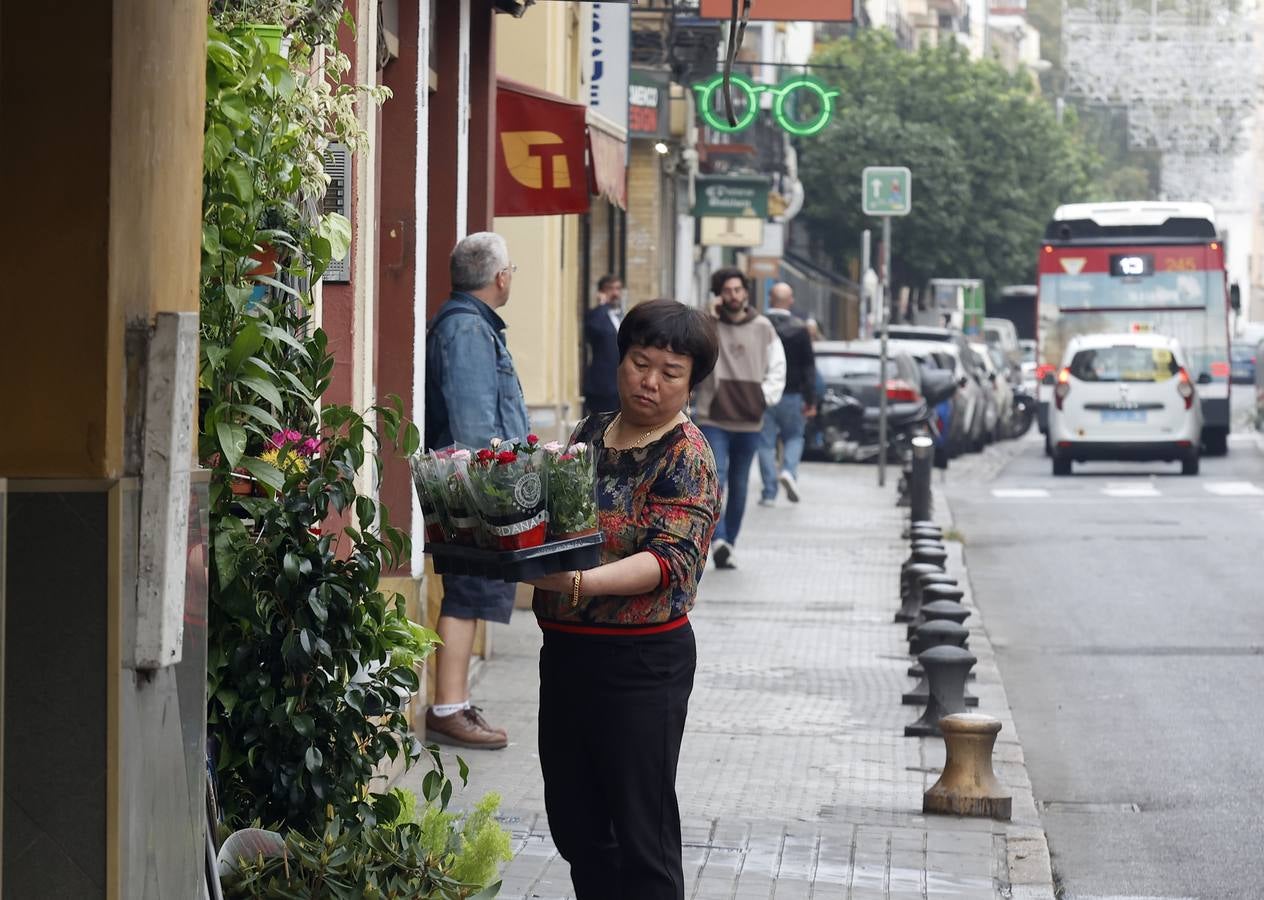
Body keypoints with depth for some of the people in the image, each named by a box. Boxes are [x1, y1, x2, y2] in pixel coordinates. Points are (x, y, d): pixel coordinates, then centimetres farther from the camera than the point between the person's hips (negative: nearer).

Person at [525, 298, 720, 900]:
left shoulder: (687, 456, -9)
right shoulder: (591, 432, 11)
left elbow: (669, 559, -21)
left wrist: (579, 583, -36)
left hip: (641, 664, -7)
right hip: (564, 649, 7)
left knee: (641, 834, -1)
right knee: (574, 822, 13)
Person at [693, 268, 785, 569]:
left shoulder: (763, 328, 7)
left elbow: (777, 369, 11)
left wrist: (765, 397, -2)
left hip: (749, 422, 3)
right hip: (713, 420, -3)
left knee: (738, 487, 10)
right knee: (715, 479, -18)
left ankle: (728, 543, 20)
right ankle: (719, 539, -26)